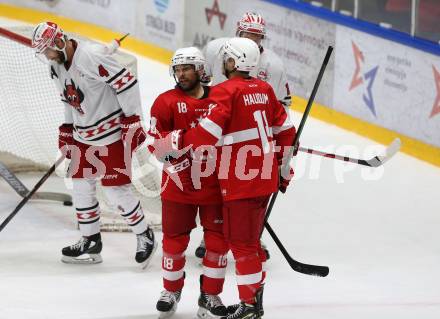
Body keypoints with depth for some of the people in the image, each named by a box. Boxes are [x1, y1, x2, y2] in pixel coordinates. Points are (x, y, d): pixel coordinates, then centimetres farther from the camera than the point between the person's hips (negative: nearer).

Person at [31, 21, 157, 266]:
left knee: (116, 189, -5)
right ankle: (90, 241, 22)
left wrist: (132, 120, -21)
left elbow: (127, 82, -23)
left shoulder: (93, 56, -24)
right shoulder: (58, 67, 6)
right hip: (84, 135, 9)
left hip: (112, 134, -9)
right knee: (81, 186, 10)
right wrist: (66, 132, 19)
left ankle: (145, 237, 13)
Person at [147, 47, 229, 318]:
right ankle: (171, 291, 27)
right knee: (175, 240, 6)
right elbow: (156, 140, -9)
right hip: (179, 184, -2)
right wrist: (175, 163, -21)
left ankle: (210, 296, 17)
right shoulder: (166, 102, -3)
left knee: (218, 240, 4)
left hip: (215, 185, 2)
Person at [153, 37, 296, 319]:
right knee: (251, 239, 18)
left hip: (241, 180, -8)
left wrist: (176, 143, -14)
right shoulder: (265, 89, 12)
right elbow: (286, 131, 17)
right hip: (265, 178, 8)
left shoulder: (226, 91, -12)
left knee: (241, 241, -2)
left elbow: (209, 132, -24)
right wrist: (284, 169, 26)